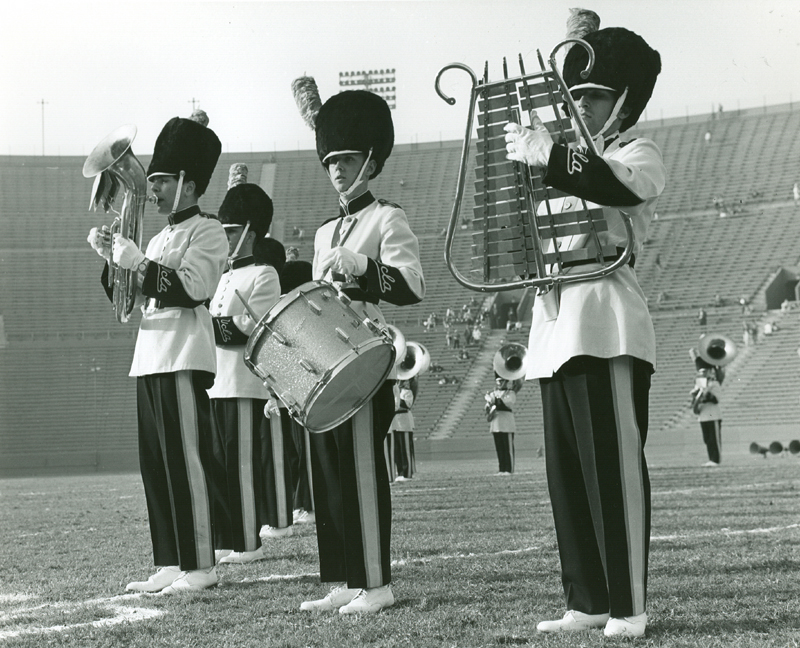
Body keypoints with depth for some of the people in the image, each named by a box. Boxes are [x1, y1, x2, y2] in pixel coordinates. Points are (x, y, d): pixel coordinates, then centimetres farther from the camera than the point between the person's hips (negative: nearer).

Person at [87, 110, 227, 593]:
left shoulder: (208, 232, -2)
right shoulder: (160, 239, 24)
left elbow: (191, 288, -16)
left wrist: (139, 263, -16)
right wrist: (114, 260, 7)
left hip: (185, 360, -9)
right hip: (149, 360, 9)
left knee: (186, 462, -8)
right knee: (155, 464, 7)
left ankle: (200, 566, -3)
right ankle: (170, 565, 13)